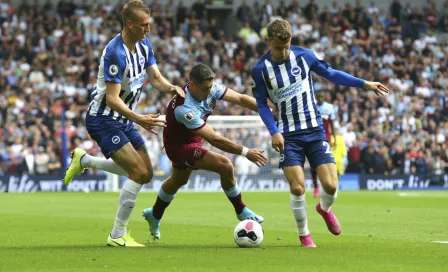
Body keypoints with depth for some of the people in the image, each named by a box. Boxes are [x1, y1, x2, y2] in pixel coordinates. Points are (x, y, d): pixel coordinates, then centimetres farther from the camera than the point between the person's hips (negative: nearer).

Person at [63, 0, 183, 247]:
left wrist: (171, 87, -18)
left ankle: (84, 161, 28)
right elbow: (112, 98, -27)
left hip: (122, 119, 9)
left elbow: (156, 78, 5)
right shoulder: (115, 53, -26)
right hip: (103, 119, -9)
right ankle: (117, 236, -8)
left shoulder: (144, 45, 1)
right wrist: (138, 119, -37)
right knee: (139, 172, -17)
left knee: (145, 173, 14)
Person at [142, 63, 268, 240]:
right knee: (225, 166, -21)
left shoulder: (210, 88, -19)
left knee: (178, 180, 30)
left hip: (190, 140, 9)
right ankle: (242, 212, -3)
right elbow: (214, 140, -38)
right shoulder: (184, 108, -39)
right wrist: (245, 152, -36)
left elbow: (240, 99, -15)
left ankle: (154, 216, 53)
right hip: (179, 145, -9)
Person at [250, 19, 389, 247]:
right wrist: (274, 132, -10)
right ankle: (304, 235, 10)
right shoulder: (260, 70, -7)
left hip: (314, 130, 1)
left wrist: (364, 83, 8)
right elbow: (261, 103, 2)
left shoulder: (304, 56, -4)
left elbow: (330, 74, 10)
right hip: (288, 135, -1)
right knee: (297, 188, -13)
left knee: (330, 185, -8)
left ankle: (325, 209, 29)